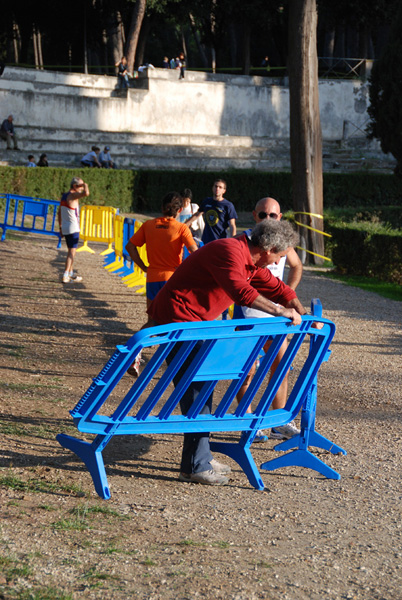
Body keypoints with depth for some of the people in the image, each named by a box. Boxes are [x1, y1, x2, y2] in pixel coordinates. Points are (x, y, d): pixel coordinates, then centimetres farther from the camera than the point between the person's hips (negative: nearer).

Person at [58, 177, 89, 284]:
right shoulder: (73, 196, -16)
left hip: (65, 228, 9)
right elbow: (86, 193, -33)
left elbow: (59, 212, 18)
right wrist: (85, 185, -12)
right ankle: (65, 276, -12)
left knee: (71, 250, 21)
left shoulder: (64, 196, 12)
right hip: (73, 228, -9)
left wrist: (60, 227, 23)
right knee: (72, 252, -7)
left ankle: (71, 273, 32)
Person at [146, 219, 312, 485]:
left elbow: (277, 288, 18)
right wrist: (280, 311, -31)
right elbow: (241, 291, -36)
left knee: (203, 387, 14)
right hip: (176, 320, -11)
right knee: (195, 391, -9)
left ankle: (202, 457, 22)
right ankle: (196, 466, -5)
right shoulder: (230, 251, -21)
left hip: (195, 323, 11)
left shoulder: (251, 262, 11)